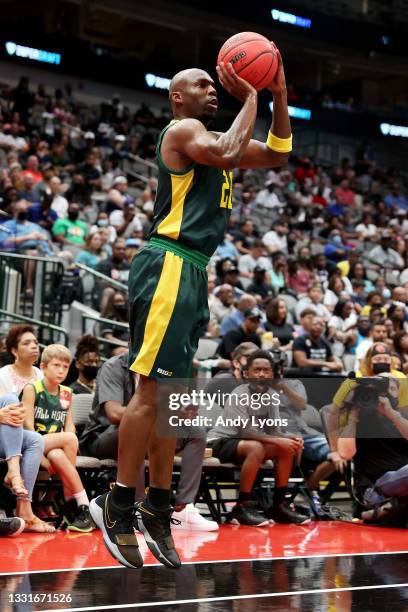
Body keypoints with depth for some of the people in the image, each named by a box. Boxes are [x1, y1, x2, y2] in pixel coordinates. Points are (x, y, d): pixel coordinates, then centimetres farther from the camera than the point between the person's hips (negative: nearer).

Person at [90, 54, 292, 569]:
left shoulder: (209, 138, 23)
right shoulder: (183, 130, -5)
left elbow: (277, 156, 25)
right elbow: (229, 154, -24)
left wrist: (279, 97, 14)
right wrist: (249, 99, -12)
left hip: (191, 273, 10)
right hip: (168, 268, -10)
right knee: (151, 389, -12)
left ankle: (157, 508, 15)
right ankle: (119, 504, -8)